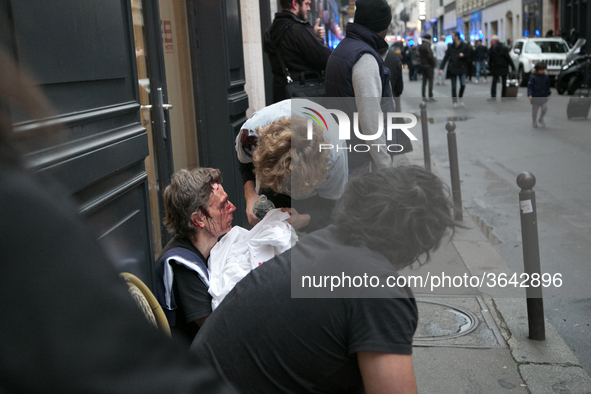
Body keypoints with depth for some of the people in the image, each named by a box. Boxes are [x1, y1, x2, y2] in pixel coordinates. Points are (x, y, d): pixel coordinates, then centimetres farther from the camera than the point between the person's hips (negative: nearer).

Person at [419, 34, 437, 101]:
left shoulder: (420, 46, 11)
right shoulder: (427, 45, -16)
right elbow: (430, 56, -19)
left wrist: (433, 57, 16)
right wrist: (433, 64, -8)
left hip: (422, 65, 8)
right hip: (428, 65, -8)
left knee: (424, 81, 12)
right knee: (430, 81, -3)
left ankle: (423, 96, 12)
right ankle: (430, 96, -4)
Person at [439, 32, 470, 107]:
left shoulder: (464, 46, -2)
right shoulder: (450, 47, 4)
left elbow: (469, 56, 4)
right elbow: (446, 58, 2)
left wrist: (463, 55, -18)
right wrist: (441, 68, -6)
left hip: (462, 68, -2)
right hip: (453, 69, 2)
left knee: (463, 84, -11)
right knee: (453, 86, 3)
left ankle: (461, 98, 15)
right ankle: (455, 101, 13)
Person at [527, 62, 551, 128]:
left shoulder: (546, 77, 7)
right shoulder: (533, 77, -6)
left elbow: (548, 87, 18)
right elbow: (530, 86, -10)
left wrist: (548, 93, 15)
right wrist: (530, 95, -20)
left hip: (543, 97, 3)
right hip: (535, 97, -3)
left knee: (545, 108, -12)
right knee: (535, 110, 7)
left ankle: (541, 119, 12)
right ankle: (534, 122, 26)